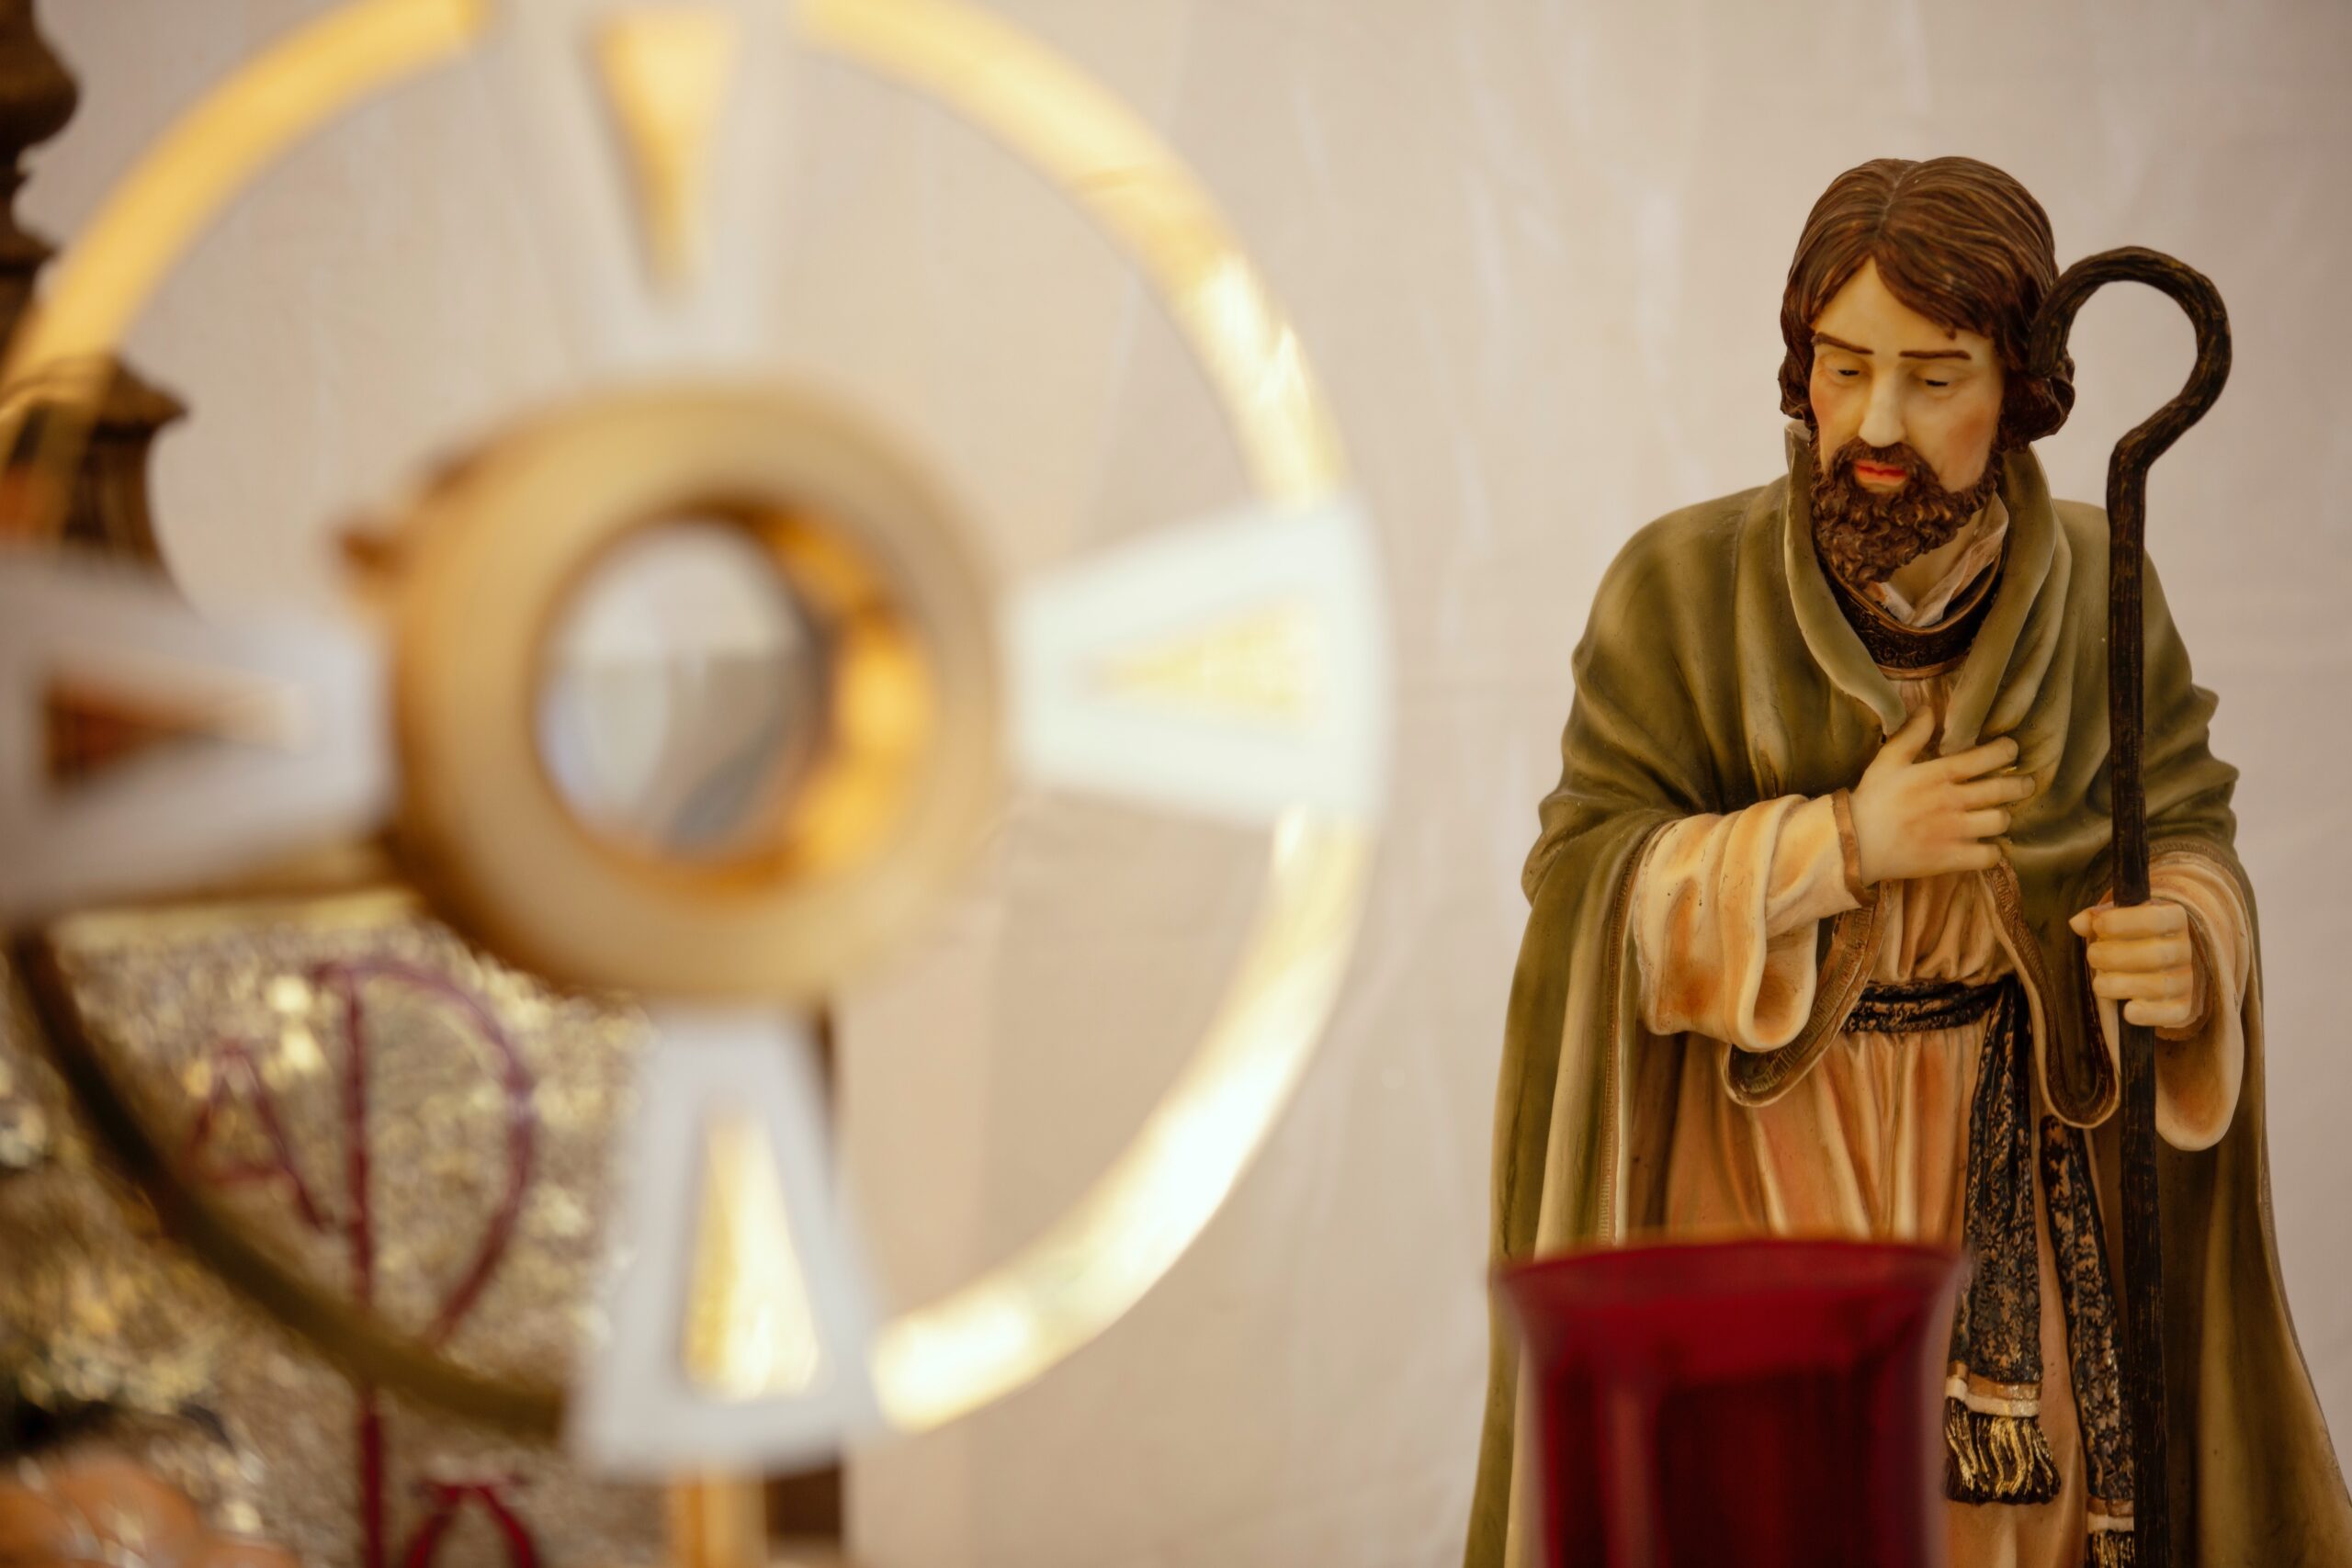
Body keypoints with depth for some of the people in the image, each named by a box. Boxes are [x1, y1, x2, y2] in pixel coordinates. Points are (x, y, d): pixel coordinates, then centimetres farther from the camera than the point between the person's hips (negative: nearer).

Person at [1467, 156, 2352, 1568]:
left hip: (2002, 1175, 2)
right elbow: (1585, 875, -9)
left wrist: (2182, 944, -21)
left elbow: (2190, 836, 2)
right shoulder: (1685, 586, -7)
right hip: (1750, 1161, -2)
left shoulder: (2093, 584, -1)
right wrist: (1842, 847, -18)